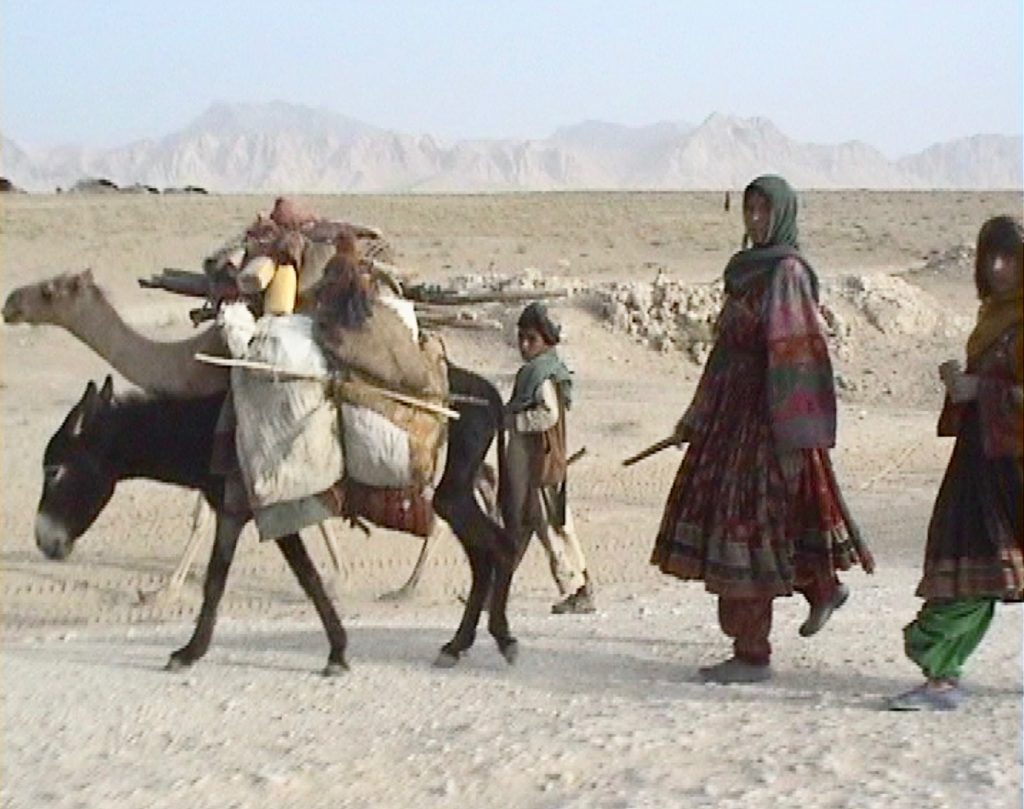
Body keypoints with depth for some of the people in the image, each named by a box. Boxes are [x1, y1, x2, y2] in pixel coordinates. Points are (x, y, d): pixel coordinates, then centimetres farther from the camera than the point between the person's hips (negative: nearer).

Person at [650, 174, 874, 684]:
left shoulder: (787, 272, -11)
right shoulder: (746, 271, 15)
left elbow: (798, 354, -18)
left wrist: (794, 430, -23)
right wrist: (698, 416, 22)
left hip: (767, 419, -9)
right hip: (733, 416, 9)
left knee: (749, 524, -7)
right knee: (736, 521, 16)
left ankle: (752, 655, -2)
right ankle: (823, 588, 34)